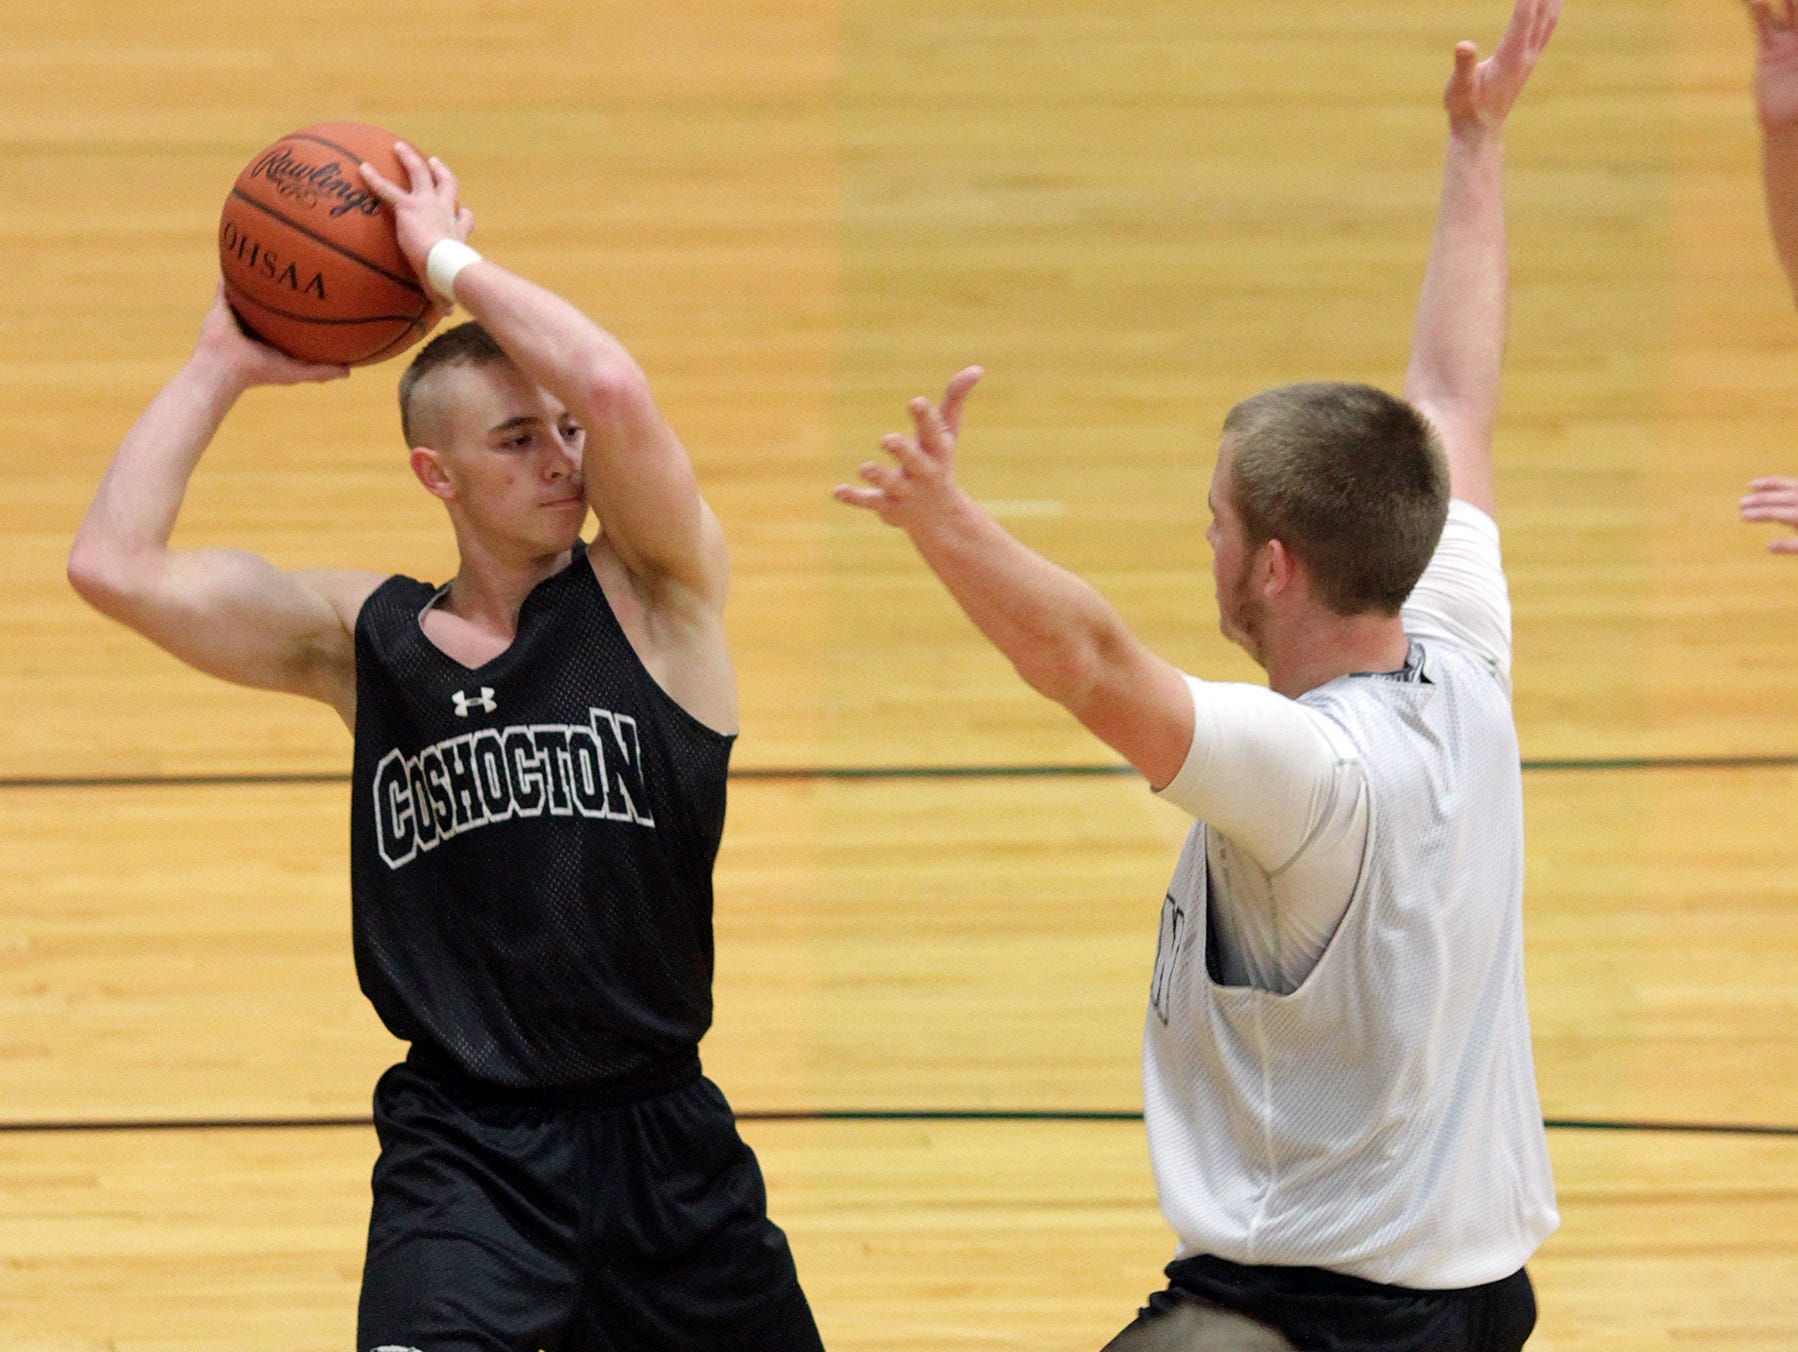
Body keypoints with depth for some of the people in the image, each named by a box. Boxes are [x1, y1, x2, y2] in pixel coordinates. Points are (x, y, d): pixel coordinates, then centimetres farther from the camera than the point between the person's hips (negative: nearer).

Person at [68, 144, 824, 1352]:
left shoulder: (652, 596, -1)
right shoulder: (364, 639, 6)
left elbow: (613, 389, -20)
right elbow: (112, 566, -1)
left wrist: (449, 259, -8)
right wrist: (223, 366, 5)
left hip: (659, 1130, 0)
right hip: (463, 1147, 0)